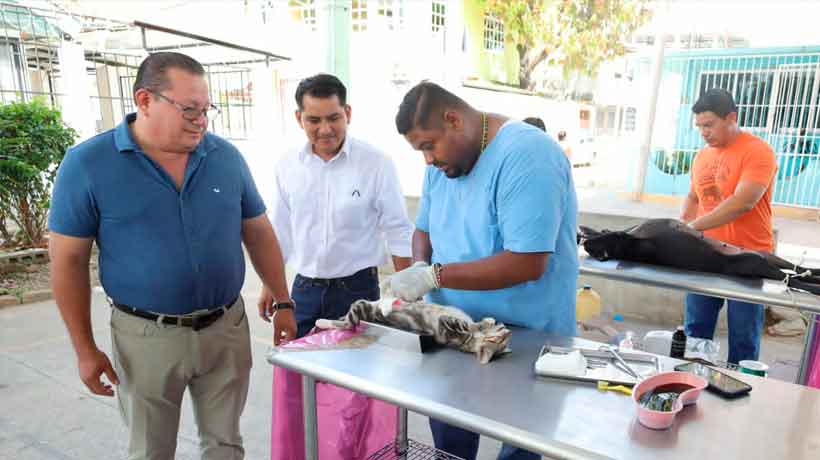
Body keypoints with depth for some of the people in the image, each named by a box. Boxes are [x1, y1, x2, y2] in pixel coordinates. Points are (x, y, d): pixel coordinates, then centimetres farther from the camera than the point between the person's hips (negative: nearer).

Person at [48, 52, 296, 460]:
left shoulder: (227, 156, -2)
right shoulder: (87, 164, -9)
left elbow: (259, 234, 5)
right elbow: (68, 260, -5)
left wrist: (283, 303, 5)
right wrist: (85, 349, -4)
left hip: (227, 328, 2)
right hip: (147, 337, -2)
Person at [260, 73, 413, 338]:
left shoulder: (377, 164, -11)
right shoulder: (287, 166, 0)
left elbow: (398, 231, -6)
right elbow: (279, 231, 10)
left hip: (357, 288, -3)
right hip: (304, 289, 3)